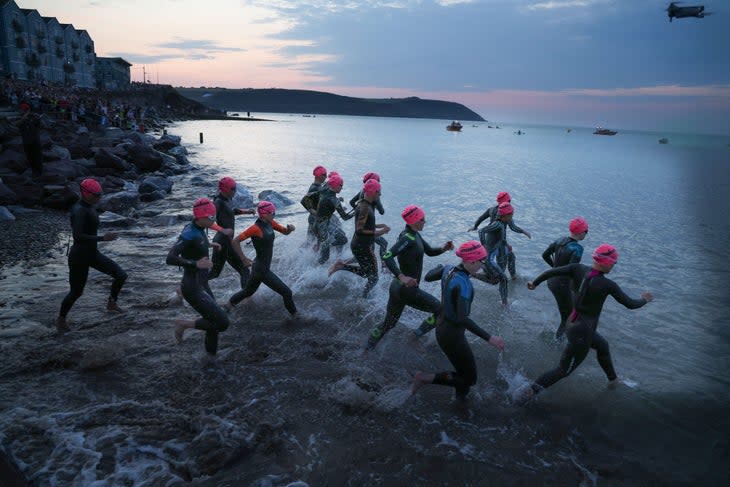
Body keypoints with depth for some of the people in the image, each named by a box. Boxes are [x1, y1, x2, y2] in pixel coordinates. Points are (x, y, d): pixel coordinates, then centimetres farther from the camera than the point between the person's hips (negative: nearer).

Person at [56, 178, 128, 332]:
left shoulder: (90, 207, 5)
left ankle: (111, 303, 25)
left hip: (92, 253, 8)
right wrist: (102, 238, -32)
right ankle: (60, 319, 30)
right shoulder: (79, 210, -23)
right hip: (79, 256, -8)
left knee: (121, 275, 3)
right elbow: (78, 236, -31)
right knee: (76, 292, 6)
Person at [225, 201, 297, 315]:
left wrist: (290, 228, -11)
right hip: (261, 269, -9)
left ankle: (228, 305, 41)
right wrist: (244, 259, -18)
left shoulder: (270, 223, 2)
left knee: (248, 291, 27)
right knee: (286, 292, -6)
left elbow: (285, 232, 12)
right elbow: (235, 241, -19)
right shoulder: (256, 228, -21)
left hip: (263, 267, 9)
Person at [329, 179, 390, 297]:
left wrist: (378, 225, 10)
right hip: (361, 247, -10)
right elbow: (359, 230, -27)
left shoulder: (364, 204, 9)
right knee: (373, 278, 0)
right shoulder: (365, 208, -22)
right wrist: (379, 232, -22)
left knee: (368, 273, 21)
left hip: (363, 246, 10)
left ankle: (341, 265, 16)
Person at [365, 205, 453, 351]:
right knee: (442, 311, 7)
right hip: (407, 290, -9)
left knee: (388, 324, 21)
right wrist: (402, 277, -41)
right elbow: (387, 256, -32)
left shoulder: (415, 235, 9)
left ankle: (368, 348, 28)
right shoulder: (408, 238, -21)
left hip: (397, 287, 9)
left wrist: (443, 248, -3)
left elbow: (430, 251, 17)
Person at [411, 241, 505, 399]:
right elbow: (462, 319, -38)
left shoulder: (448, 268, -6)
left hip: (443, 328, 9)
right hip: (452, 337, -9)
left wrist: (440, 267, 34)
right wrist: (488, 338, -37)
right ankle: (426, 378, 2)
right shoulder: (464, 284, -30)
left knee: (464, 373, 24)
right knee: (470, 379, 8)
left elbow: (427, 277, 14)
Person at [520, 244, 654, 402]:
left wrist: (535, 283, 9)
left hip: (573, 324, 8)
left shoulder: (579, 269, -11)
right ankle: (530, 391, 6)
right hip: (581, 335, -8)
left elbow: (552, 271, -8)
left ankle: (613, 379, 58)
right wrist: (644, 300, 11)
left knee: (602, 345, 35)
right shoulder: (608, 285, -25)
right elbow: (630, 304, -12)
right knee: (563, 370, 8)